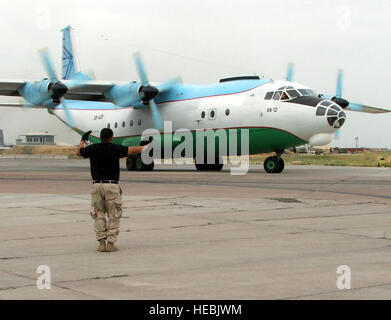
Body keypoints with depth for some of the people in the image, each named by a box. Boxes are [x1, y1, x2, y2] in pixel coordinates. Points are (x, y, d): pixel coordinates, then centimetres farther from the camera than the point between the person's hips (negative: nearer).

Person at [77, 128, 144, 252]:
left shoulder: (93, 148, 2)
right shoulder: (115, 148, -5)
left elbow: (78, 152, 20)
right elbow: (134, 150, -4)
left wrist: (83, 139, 35)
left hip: (97, 185, 3)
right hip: (112, 186, -3)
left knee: (98, 215, 9)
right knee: (113, 216, 5)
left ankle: (101, 243, 3)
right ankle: (110, 243, 0)